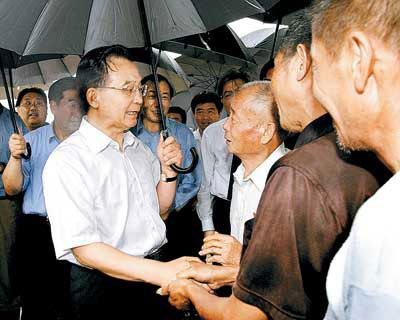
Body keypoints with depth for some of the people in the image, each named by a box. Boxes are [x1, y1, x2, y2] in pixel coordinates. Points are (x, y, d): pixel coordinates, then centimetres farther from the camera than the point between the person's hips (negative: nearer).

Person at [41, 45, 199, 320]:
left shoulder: (139, 147, 5)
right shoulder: (67, 160, -18)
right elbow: (85, 249, -24)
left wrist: (169, 170, -6)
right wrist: (161, 272, -33)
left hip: (159, 266, 7)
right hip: (104, 288, -6)